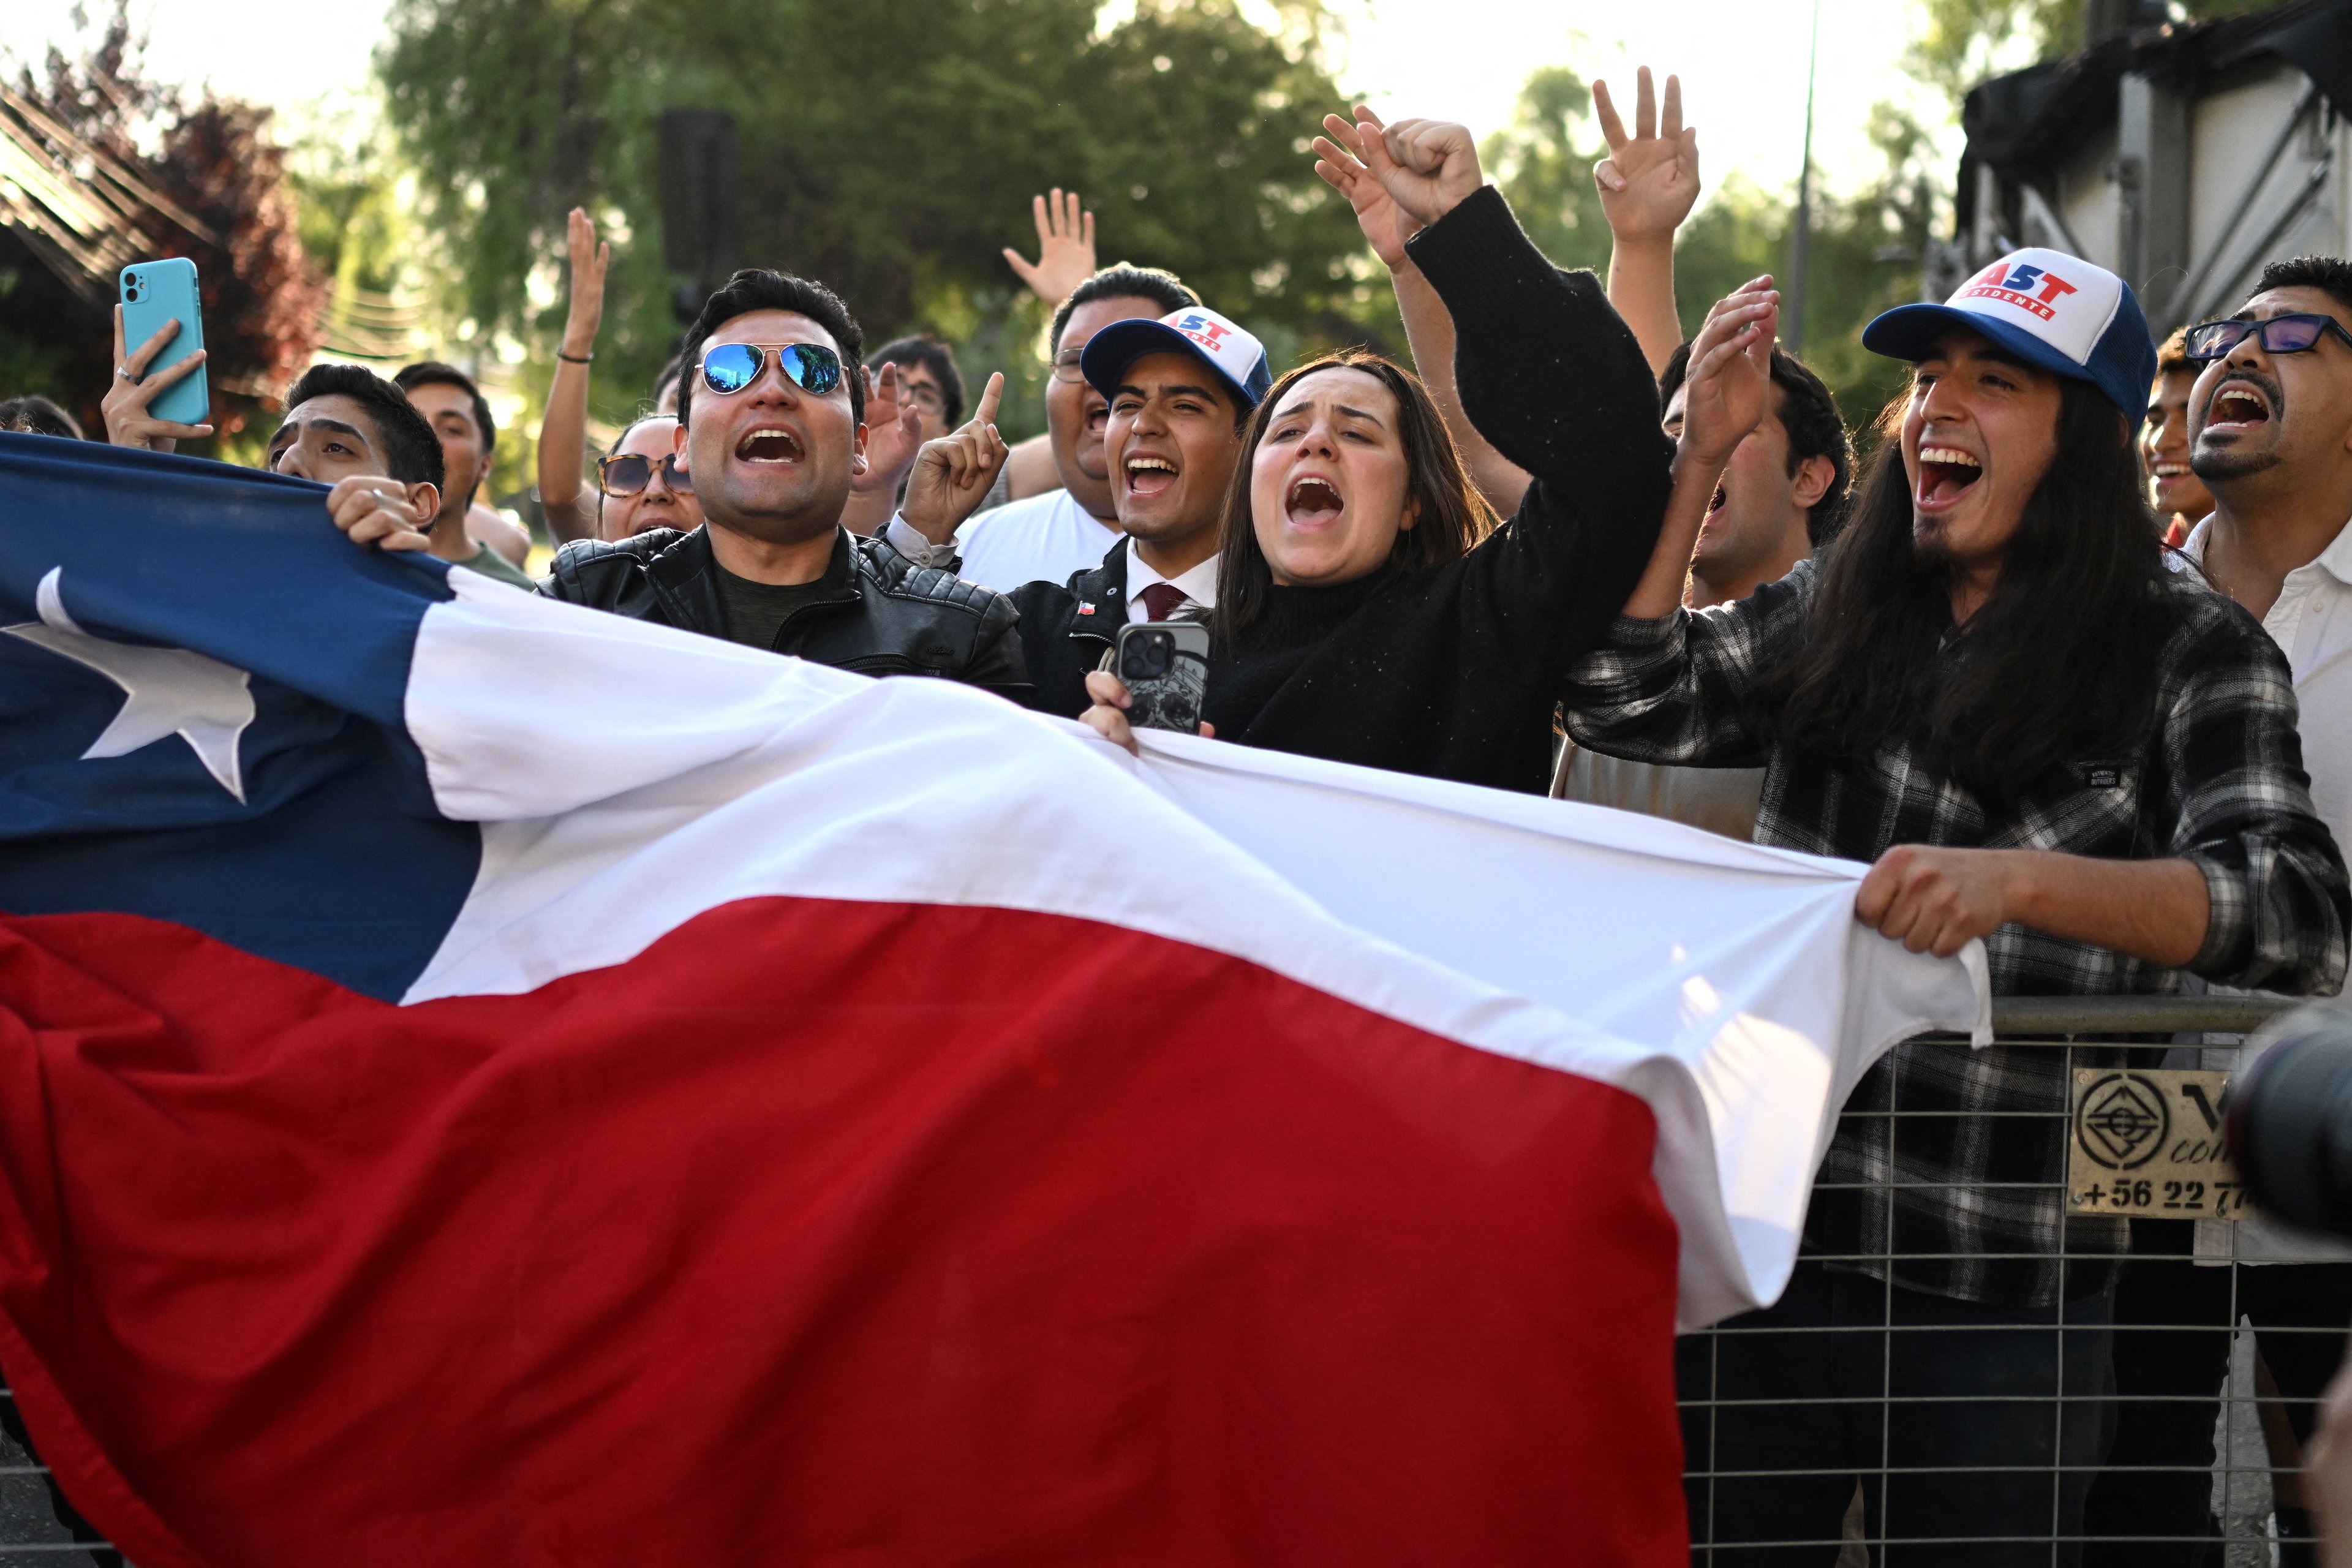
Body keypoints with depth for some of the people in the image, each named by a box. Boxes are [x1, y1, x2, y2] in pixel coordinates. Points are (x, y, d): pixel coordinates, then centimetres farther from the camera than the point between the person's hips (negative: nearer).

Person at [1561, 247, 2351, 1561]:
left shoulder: (2195, 653, -2)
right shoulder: (1838, 613, 13)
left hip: (2001, 1282, -4)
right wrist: (1699, 455, 3)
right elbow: (1628, 703, 8)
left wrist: (2017, 879, -30)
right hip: (1764, 1224, 4)